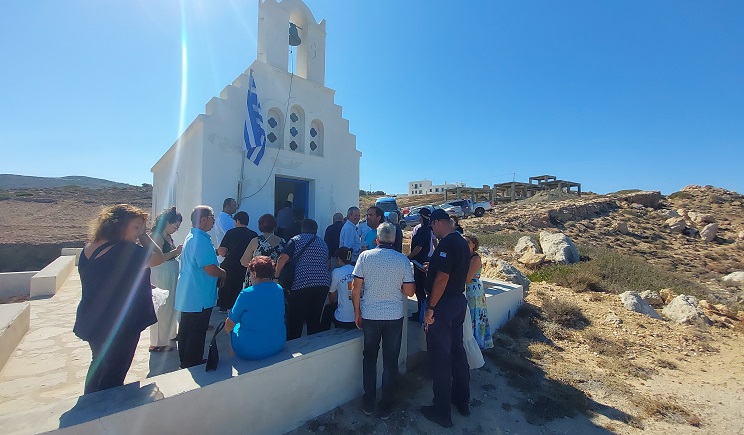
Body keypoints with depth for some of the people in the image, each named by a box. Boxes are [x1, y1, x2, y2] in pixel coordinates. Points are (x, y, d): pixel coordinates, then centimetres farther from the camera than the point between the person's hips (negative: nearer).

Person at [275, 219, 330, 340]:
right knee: (315, 319, 16)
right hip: (323, 283, 5)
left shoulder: (295, 240, 4)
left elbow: (282, 259, -8)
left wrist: (276, 276, 1)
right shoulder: (323, 243, 19)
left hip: (301, 284, -5)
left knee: (295, 321, 7)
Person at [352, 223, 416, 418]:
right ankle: (386, 406, 27)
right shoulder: (403, 260, -8)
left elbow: (356, 289, -8)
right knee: (390, 361, 14)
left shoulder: (365, 256, -9)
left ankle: (369, 403, 30)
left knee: (369, 358, 18)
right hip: (394, 316, 0)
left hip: (369, 315, 1)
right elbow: (409, 291, -5)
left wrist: (357, 312, 4)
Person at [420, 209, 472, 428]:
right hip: (459, 301, 10)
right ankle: (463, 401, 36)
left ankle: (442, 411, 17)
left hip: (443, 304, -9)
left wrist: (430, 308, -19)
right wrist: (432, 267, 21)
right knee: (457, 350, 20)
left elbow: (442, 278, -25)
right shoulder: (462, 242, 8)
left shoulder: (446, 244, -21)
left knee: (440, 356, 3)